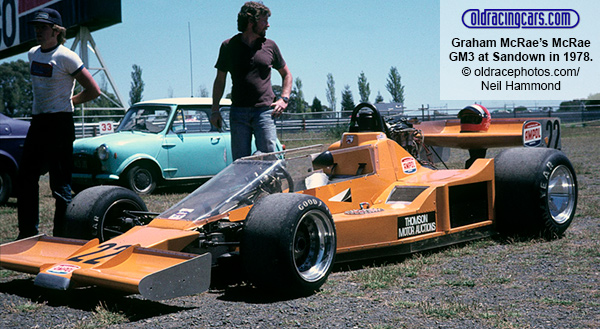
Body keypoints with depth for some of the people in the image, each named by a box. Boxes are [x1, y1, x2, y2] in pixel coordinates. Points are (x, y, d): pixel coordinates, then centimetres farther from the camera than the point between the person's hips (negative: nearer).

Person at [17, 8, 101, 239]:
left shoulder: (66, 57, -12)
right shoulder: (32, 54, 11)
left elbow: (94, 91, -12)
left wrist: (69, 102, 0)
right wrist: (39, 107, 16)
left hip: (59, 124, -8)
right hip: (37, 122, 8)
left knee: (60, 183, -5)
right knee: (26, 178, 11)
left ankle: (62, 236, 3)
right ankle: (28, 233, 21)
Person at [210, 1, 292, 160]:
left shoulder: (270, 46, 10)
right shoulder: (229, 46, 7)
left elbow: (286, 74, 21)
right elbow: (220, 80, 12)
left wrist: (284, 99, 5)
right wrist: (215, 109, 4)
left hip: (264, 111, 0)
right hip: (238, 111, 0)